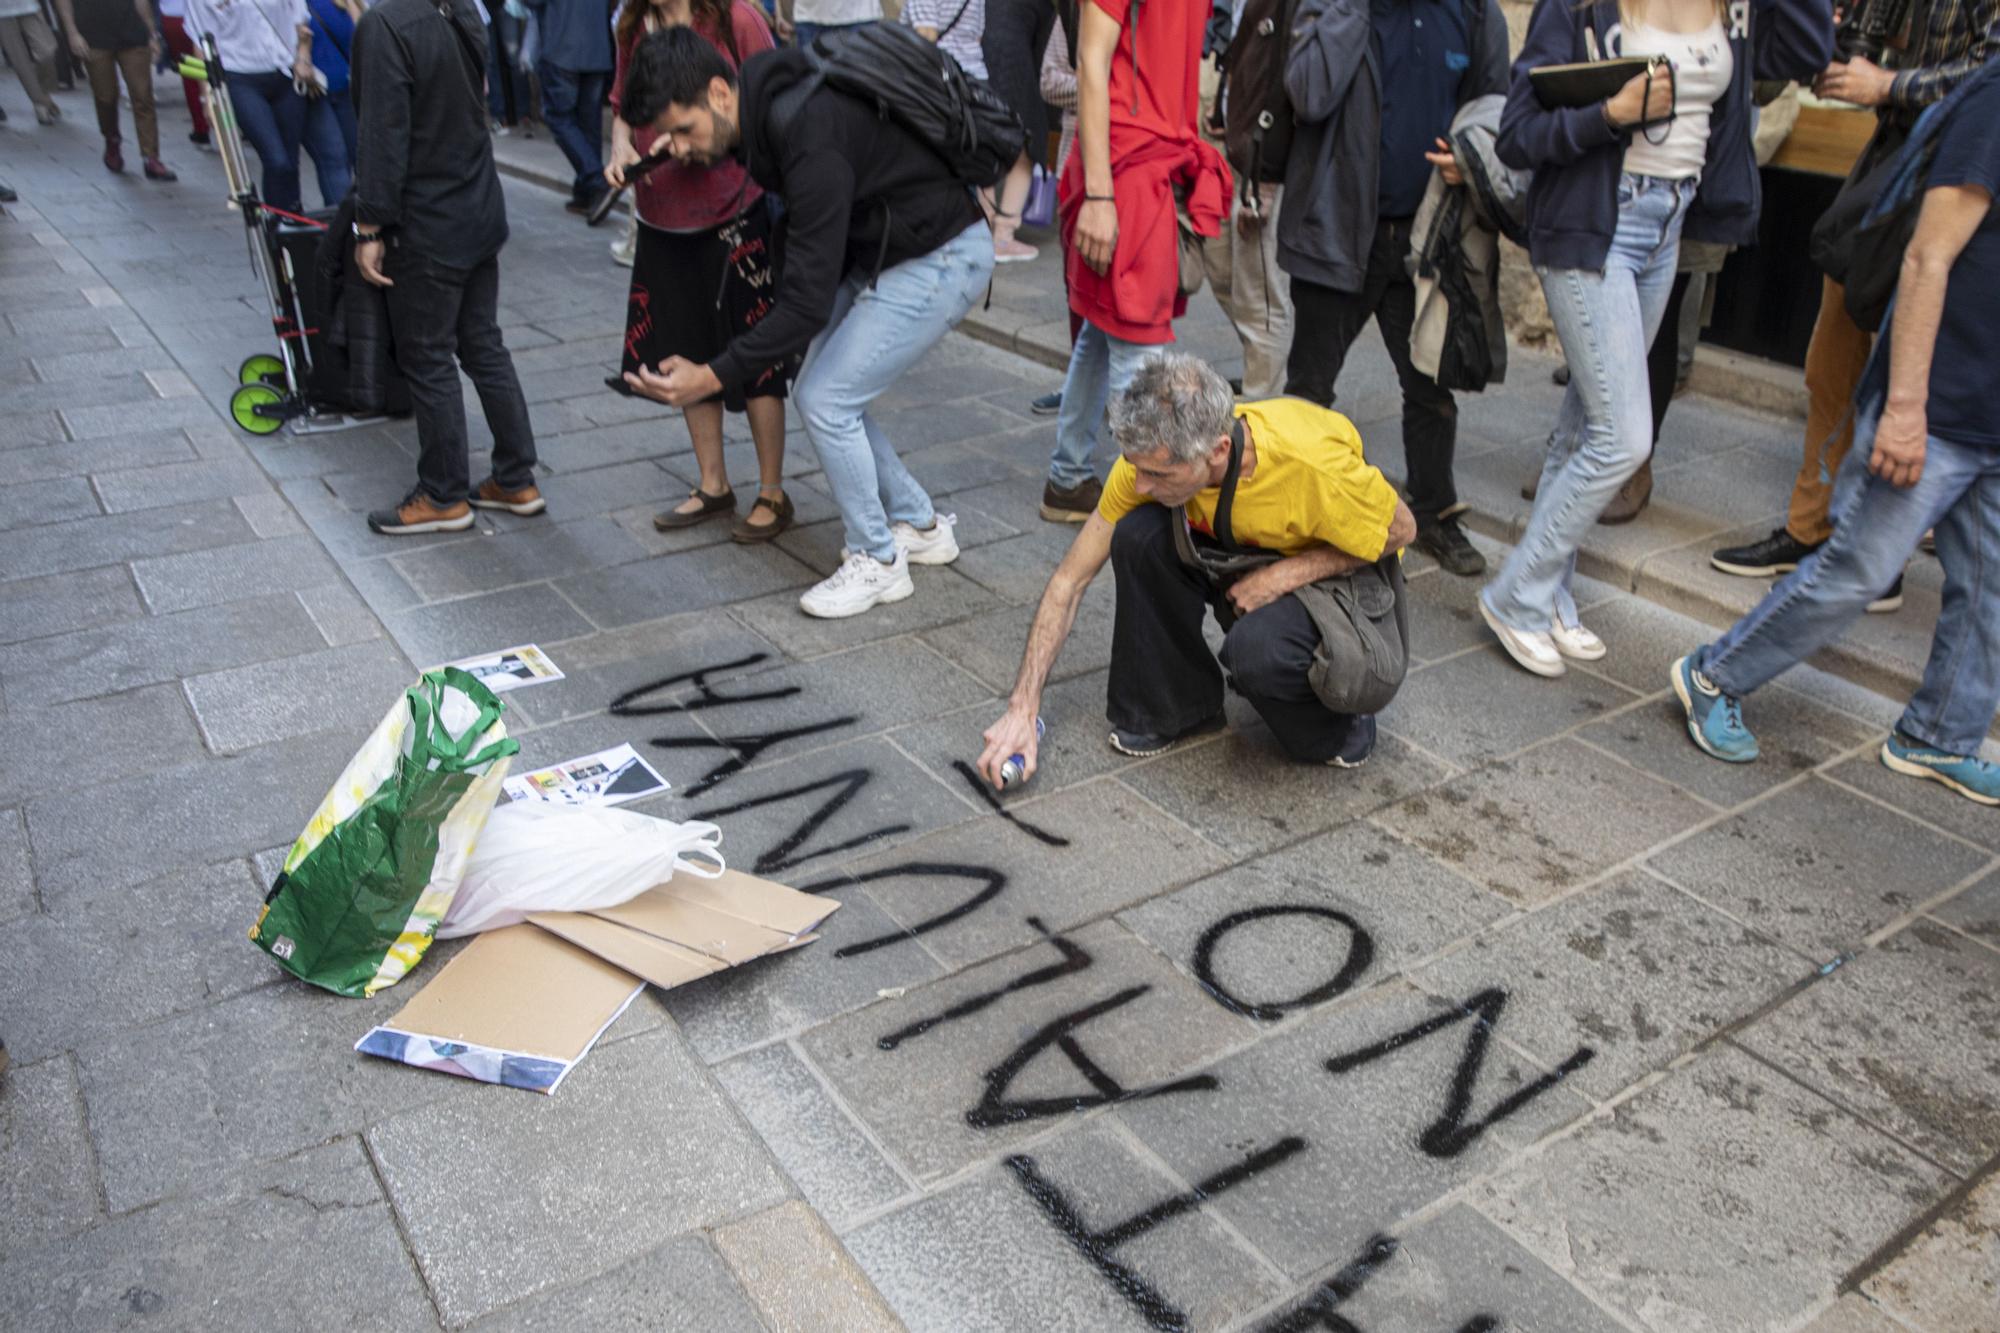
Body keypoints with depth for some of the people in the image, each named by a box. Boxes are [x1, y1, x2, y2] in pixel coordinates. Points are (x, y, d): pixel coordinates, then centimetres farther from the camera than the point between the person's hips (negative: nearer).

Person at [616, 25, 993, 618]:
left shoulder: (807, 135, -30)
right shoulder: (765, 110, -2)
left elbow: (809, 300, -30)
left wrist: (715, 377, -29)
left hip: (941, 259, -9)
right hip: (877, 253, 9)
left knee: (827, 401, -11)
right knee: (816, 391, 9)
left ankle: (877, 562, 6)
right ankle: (920, 526, 23)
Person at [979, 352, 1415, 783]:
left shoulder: (1314, 461, -37)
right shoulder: (1152, 454, -24)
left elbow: (1401, 530, -16)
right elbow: (1069, 581, -17)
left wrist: (1286, 574, -28)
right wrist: (1022, 710, -22)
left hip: (1327, 573, -4)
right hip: (1233, 555, 4)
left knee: (1255, 649, -36)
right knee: (1139, 534, -27)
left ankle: (1335, 724, -1)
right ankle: (1173, 706, -6)